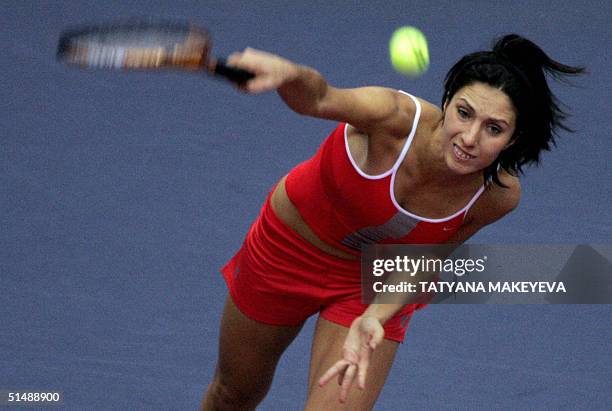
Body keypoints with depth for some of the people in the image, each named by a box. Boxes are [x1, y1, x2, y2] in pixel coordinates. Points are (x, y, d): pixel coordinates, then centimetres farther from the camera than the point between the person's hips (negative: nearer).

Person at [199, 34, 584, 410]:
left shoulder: (499, 195, -27)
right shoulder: (397, 117, -38)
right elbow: (319, 97, -58)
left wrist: (373, 319, -28)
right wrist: (290, 74, -80)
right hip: (289, 248, -1)